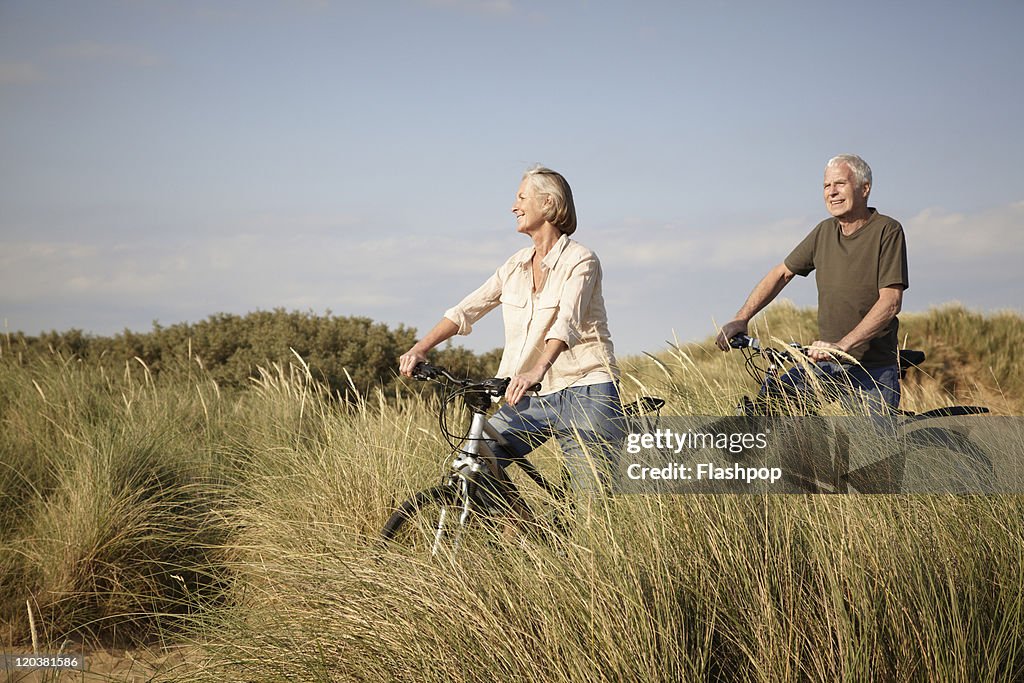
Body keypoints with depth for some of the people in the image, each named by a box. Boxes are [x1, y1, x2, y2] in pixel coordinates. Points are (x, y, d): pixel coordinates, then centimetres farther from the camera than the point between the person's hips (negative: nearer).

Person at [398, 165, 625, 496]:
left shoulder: (580, 260, -8)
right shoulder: (516, 265, 12)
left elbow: (567, 321, -25)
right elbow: (466, 310, 7)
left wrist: (537, 370, -42)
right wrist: (419, 350, -8)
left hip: (584, 392, -6)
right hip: (533, 397, 6)